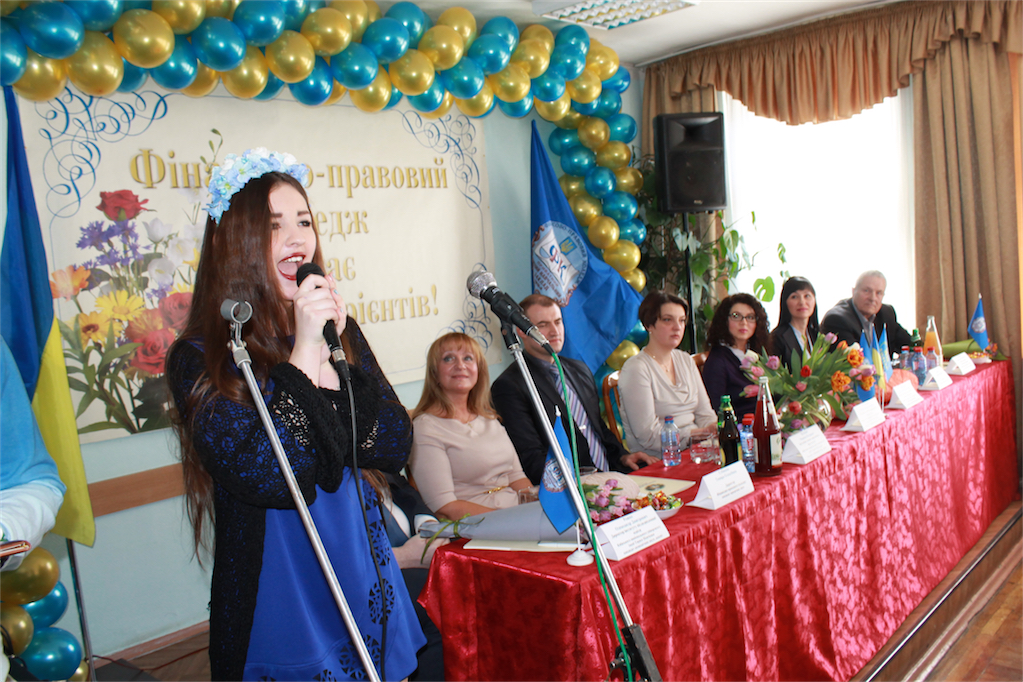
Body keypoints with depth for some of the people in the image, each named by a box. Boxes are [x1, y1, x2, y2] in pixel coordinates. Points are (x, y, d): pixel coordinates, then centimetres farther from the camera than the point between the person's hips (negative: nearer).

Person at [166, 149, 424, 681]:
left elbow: (395, 449, -6)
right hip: (277, 595, -5)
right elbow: (268, 478, -23)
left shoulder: (339, 331, 0)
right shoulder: (199, 358, -13)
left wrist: (333, 362, -18)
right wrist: (304, 355, -24)